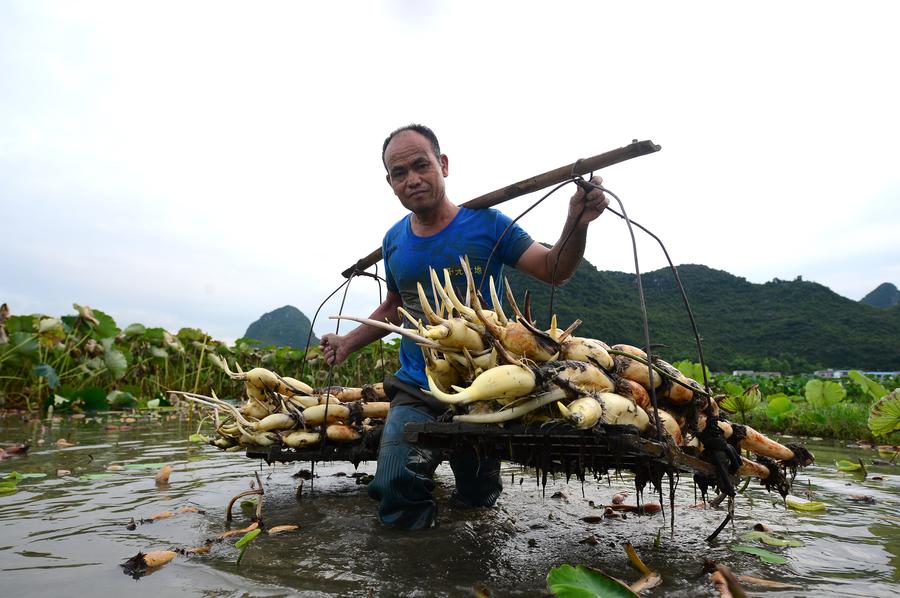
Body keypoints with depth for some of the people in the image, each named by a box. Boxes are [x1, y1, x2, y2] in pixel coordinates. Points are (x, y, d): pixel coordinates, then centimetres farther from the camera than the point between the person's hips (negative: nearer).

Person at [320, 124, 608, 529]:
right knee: (394, 494, -14)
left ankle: (464, 459, 49)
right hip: (417, 391, 2)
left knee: (478, 498, 15)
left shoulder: (486, 223, -10)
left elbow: (554, 270, -8)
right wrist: (347, 343, 9)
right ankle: (428, 459, 19)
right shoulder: (394, 240, 2)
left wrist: (577, 223, -26)